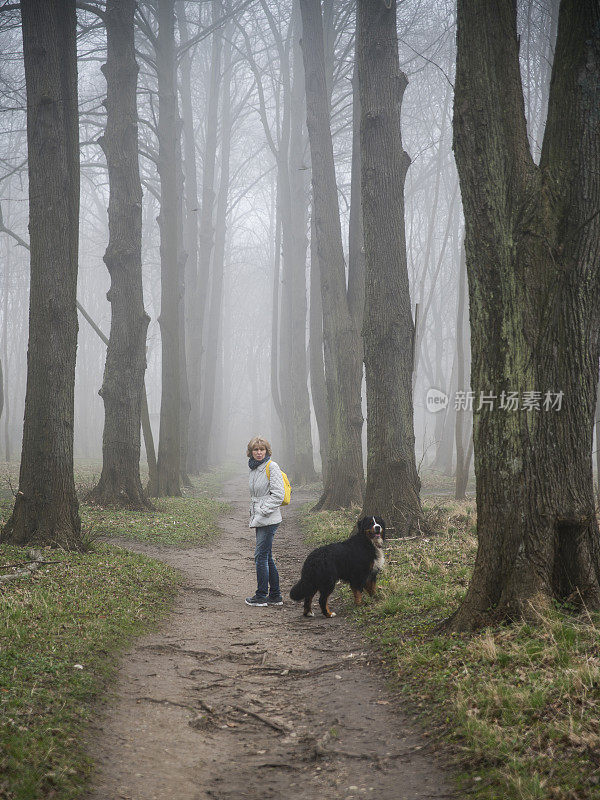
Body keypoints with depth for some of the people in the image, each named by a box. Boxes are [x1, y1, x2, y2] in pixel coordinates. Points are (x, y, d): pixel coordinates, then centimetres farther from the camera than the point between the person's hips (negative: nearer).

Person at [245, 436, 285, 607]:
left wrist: (262, 512, -16)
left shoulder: (271, 467, -11)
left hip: (269, 519, -9)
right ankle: (275, 596, 17)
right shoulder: (254, 468, 14)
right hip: (260, 519, 9)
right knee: (267, 557, 11)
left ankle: (261, 596, 0)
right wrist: (253, 514, 14)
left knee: (261, 556, -7)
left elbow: (278, 495, -16)